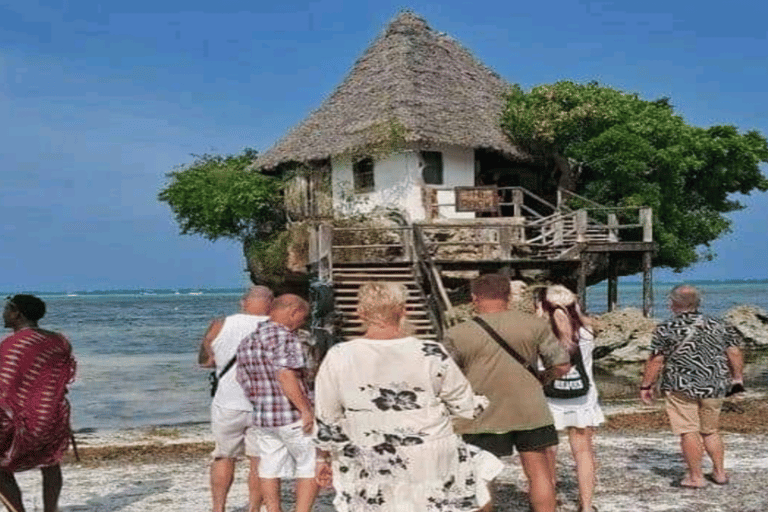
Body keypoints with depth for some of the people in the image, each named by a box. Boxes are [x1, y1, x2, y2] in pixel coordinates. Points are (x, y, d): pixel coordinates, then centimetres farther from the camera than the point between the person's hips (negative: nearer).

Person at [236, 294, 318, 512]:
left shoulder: (247, 342, 12)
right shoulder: (284, 337, -15)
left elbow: (243, 380, 16)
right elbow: (286, 376, -25)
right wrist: (306, 410, -23)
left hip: (263, 416, 8)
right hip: (293, 417, -8)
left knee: (270, 469, 14)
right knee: (311, 468, 3)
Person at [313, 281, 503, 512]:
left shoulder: (338, 358, -10)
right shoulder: (431, 355, -12)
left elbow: (326, 422, -1)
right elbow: (465, 407, 0)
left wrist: (324, 457, 15)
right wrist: (480, 402, 22)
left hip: (369, 473, 2)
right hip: (431, 463, -1)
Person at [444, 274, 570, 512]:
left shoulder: (458, 334, -7)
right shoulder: (535, 326, -3)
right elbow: (562, 366, 1)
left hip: (482, 415, -1)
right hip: (530, 410, 2)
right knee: (538, 472, 13)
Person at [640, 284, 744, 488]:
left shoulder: (666, 329, -8)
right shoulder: (719, 326, 5)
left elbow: (655, 361, -9)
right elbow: (735, 353, 7)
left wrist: (646, 385, -1)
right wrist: (737, 378, 20)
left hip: (681, 388, -5)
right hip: (714, 387, 5)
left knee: (689, 432, 3)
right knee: (710, 431, 20)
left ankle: (696, 477, 8)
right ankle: (720, 472, 25)